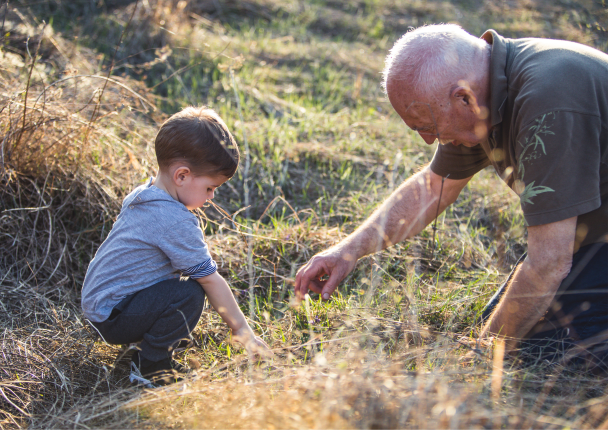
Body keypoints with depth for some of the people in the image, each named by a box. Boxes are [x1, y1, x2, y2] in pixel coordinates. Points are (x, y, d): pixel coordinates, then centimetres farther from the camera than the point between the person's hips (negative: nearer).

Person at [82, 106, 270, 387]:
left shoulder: (141, 196, 6)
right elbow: (210, 279, -18)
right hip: (112, 318, -10)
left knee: (180, 280, 14)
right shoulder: (175, 221, -24)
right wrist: (241, 328, -8)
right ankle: (149, 370, -8)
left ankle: (146, 353, 15)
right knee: (189, 294, -23)